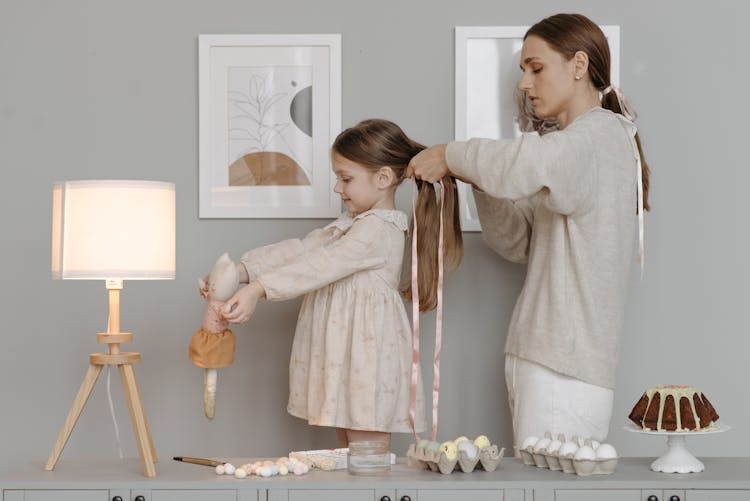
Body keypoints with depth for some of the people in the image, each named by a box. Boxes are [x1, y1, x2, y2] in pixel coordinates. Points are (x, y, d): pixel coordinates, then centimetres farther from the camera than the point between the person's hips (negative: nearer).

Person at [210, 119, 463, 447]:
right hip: (347, 360, 10)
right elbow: (301, 250, 8)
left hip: (368, 358, -10)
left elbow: (320, 265, -24)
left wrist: (259, 289, -31)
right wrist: (242, 271, -4)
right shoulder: (353, 223, 18)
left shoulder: (378, 230, -14)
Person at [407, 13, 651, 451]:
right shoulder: (572, 144, 23)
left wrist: (452, 156, -13)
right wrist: (480, 178, 2)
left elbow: (526, 164, -29)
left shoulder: (601, 132, -7)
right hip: (539, 361, 9)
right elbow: (517, 242, 18)